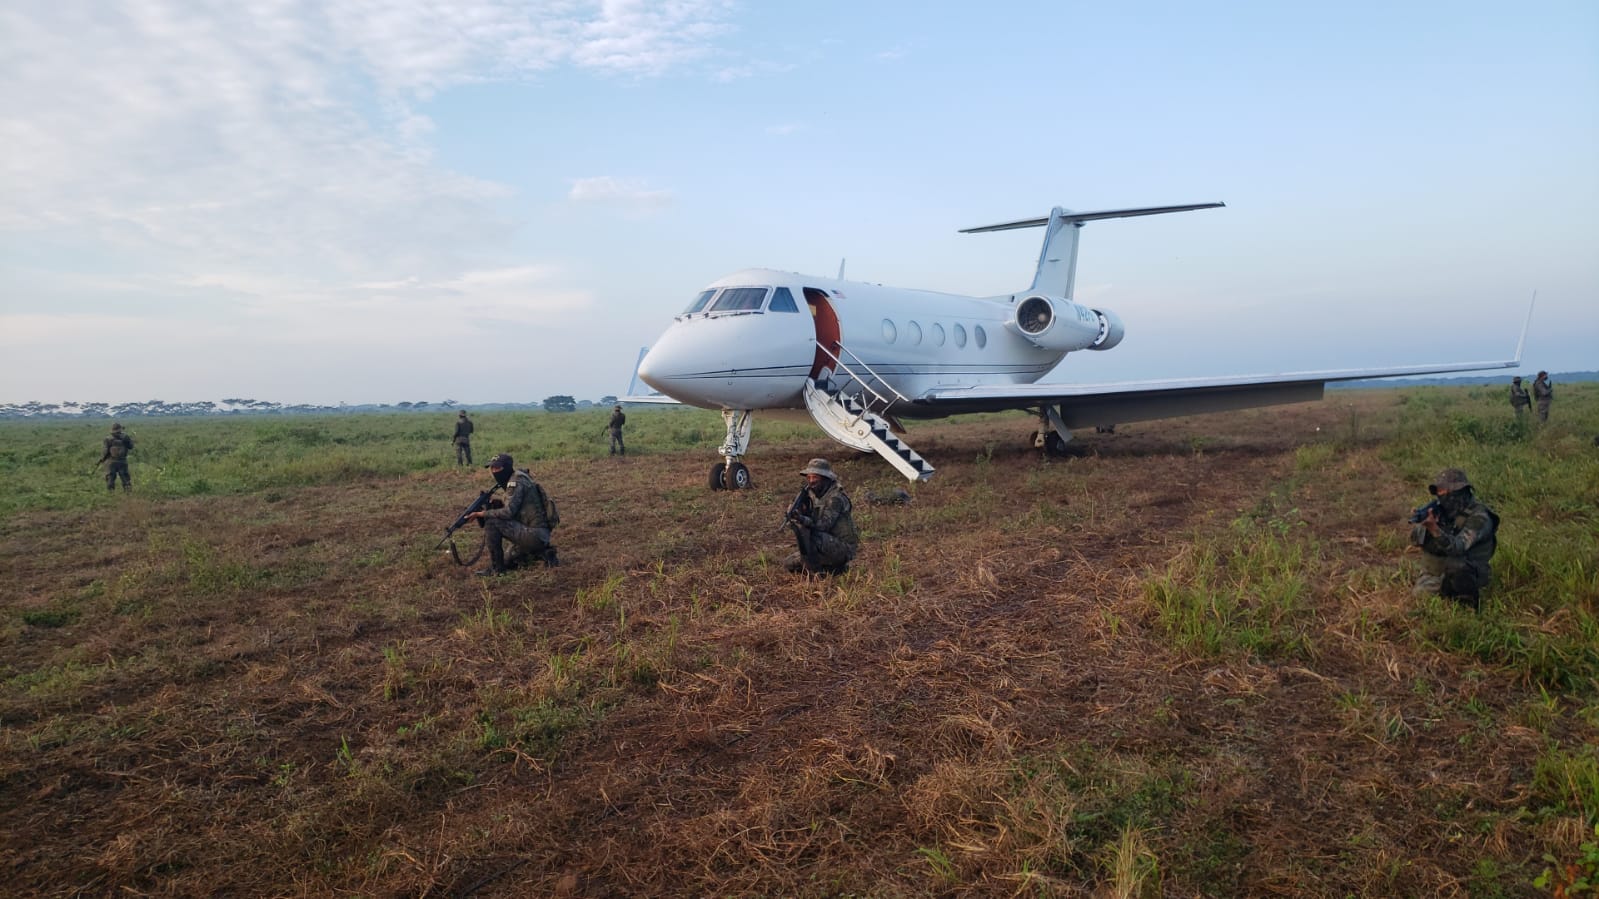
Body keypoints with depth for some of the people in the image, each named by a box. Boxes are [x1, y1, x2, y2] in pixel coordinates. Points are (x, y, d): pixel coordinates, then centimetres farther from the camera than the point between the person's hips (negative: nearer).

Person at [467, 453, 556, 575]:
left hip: (535, 535, -11)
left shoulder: (516, 482, -15)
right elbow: (511, 512, 17)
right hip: (540, 535, 11)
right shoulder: (513, 479, 15)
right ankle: (543, 552, 15)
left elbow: (508, 512, -22)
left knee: (491, 523, -14)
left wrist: (482, 514, -13)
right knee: (508, 562, 23)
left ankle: (496, 568, -5)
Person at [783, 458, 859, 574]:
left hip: (843, 547, -9)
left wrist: (804, 520, -42)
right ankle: (834, 568, 12)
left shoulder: (835, 498, -18)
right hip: (825, 545, 9)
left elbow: (824, 525, -27)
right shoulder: (812, 495, 8)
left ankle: (815, 572, -13)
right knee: (789, 564, 9)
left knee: (806, 533, -30)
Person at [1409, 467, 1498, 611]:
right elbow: (1415, 538, -7)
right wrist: (1424, 525, -29)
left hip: (1463, 576, -5)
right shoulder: (1439, 510, 0)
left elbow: (1457, 547, -31)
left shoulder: (1478, 517, -17)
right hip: (1432, 575, 5)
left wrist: (1434, 528, -47)